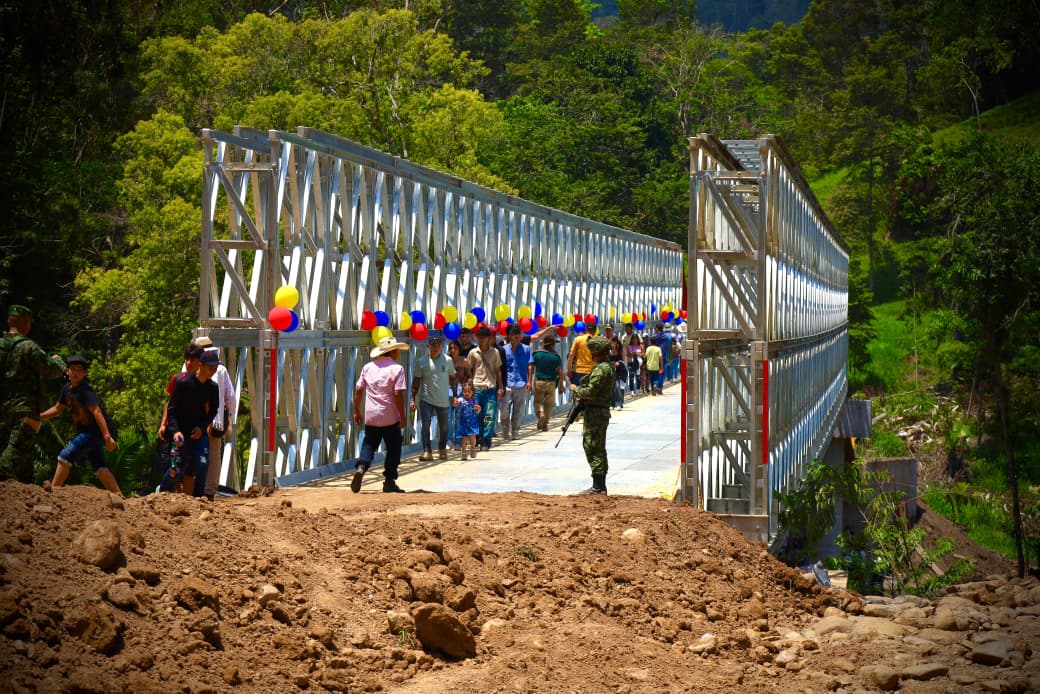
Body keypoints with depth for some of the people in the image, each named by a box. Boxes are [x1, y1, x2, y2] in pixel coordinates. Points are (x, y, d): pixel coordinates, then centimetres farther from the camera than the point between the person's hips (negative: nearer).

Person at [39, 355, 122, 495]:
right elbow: (57, 408, 22)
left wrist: (107, 436, -35)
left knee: (65, 455, -14)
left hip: (94, 430, -9)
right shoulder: (67, 389, 7)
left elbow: (97, 412, -27)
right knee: (99, 467, 8)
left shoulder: (85, 390, -18)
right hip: (84, 431, 9)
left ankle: (53, 489, -8)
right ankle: (118, 495, 9)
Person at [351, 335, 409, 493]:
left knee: (369, 444, 12)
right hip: (390, 417, -4)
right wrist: (403, 417, -8)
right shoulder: (396, 368, -8)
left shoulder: (368, 367, 6)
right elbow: (398, 394, -14)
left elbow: (358, 390, 6)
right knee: (393, 448, 10)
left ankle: (361, 467, -15)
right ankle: (389, 481, 9)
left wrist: (357, 411, 16)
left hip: (371, 416, 4)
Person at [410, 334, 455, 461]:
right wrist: (413, 399, -2)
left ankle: (442, 449, 31)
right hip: (426, 398, -1)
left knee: (444, 426, 11)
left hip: (443, 400, 1)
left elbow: (452, 378, 10)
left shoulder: (447, 361, 1)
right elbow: (416, 381, 3)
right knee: (425, 424, -14)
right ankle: (427, 451, -13)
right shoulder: (421, 362, -2)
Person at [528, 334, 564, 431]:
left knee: (538, 401, 11)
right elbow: (560, 371, -4)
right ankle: (545, 425, 13)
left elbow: (531, 368, -4)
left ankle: (540, 413, -21)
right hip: (551, 383, 0)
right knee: (549, 403, 11)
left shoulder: (536, 354, 0)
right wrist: (561, 385, 0)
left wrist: (529, 381, -2)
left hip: (539, 382, 0)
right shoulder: (556, 356, -2)